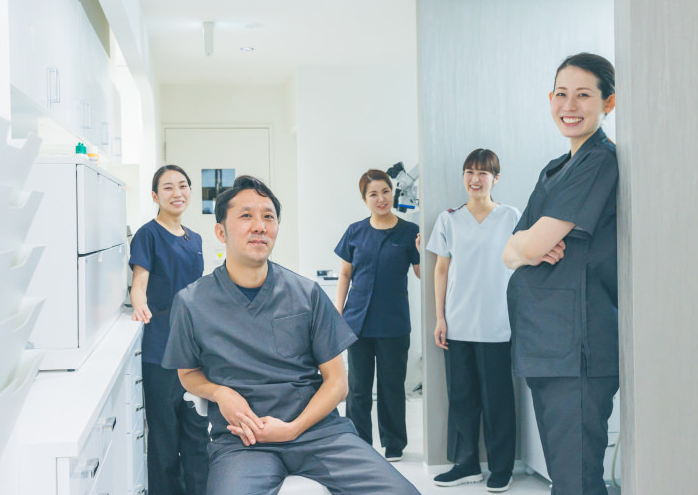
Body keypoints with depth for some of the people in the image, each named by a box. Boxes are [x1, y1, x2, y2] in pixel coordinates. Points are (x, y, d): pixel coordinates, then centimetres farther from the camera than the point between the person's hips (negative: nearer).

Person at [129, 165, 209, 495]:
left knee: (198, 428, 9)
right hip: (161, 347, -6)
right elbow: (139, 284, -13)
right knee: (164, 430, 1)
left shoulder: (194, 239, 14)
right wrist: (140, 306, -34)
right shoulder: (149, 234, -4)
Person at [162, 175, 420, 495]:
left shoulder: (307, 294, 5)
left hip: (315, 425, 2)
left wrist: (292, 428, -10)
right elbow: (188, 373, 17)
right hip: (240, 440, -1)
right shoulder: (192, 303, 3)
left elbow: (336, 381, 6)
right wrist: (219, 393, -6)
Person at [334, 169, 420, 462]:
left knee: (392, 386, 7)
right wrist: (337, 311, 5)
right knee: (358, 387, 6)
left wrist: (423, 250, -18)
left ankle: (393, 446, 22)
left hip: (394, 323, -1)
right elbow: (345, 274, 12)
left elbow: (422, 273, 0)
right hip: (358, 320, 2)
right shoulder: (355, 232, 6)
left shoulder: (409, 232, 1)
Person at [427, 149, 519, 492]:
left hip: (497, 325, -2)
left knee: (497, 397, 2)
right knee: (461, 395, 7)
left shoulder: (512, 218, 2)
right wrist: (439, 318, 4)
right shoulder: (449, 220, 7)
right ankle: (466, 464, 20)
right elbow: (441, 269, 9)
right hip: (458, 324, 2)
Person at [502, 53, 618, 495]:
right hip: (545, 344, 10)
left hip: (578, 345, -10)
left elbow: (533, 244, -17)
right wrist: (529, 249, -9)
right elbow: (510, 253, 13)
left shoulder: (601, 162, -11)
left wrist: (530, 242, 5)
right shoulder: (557, 170, 19)